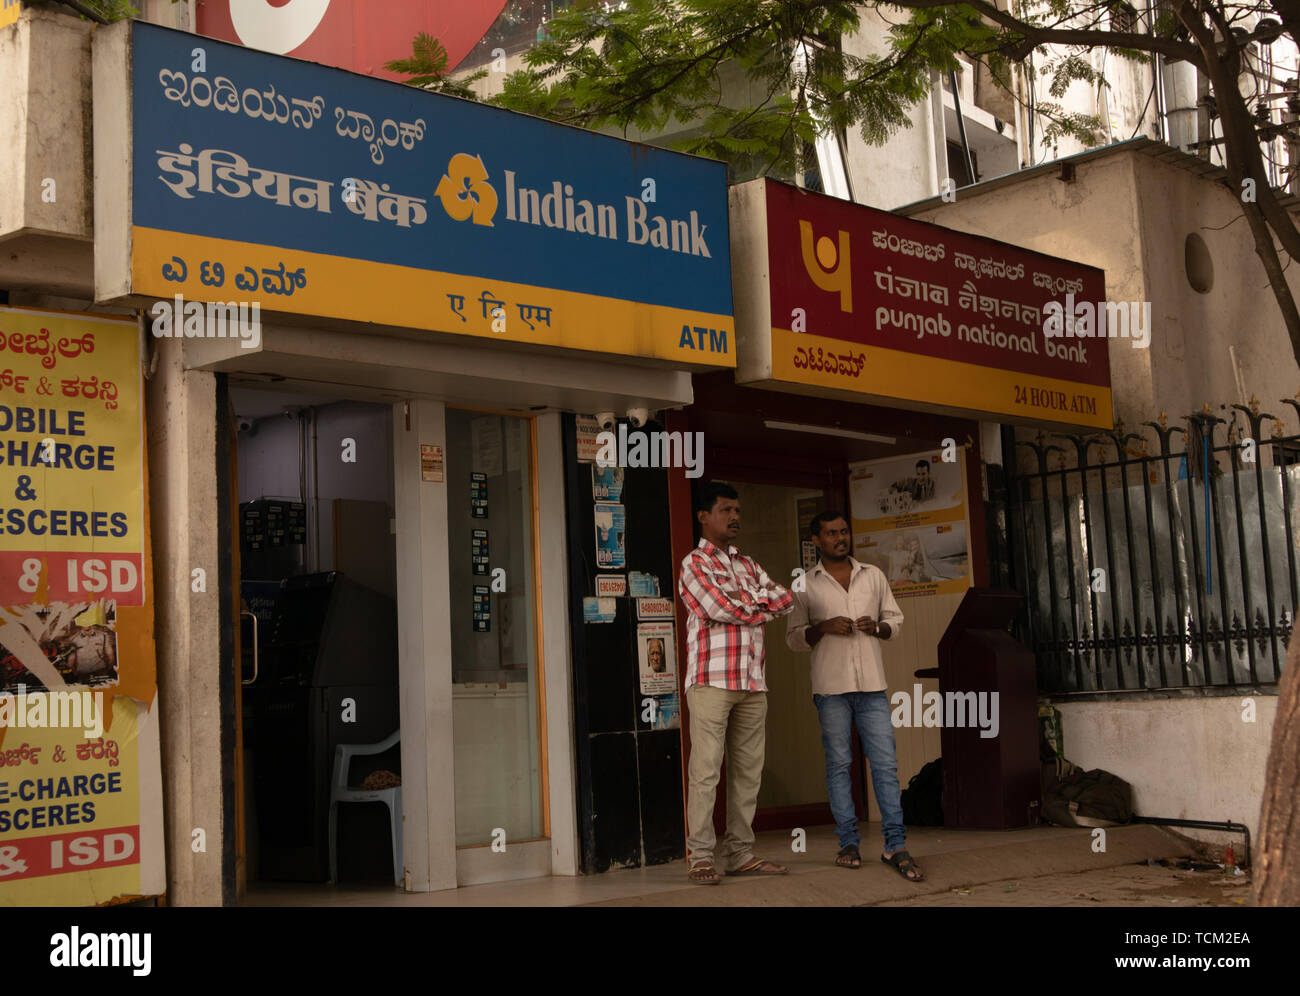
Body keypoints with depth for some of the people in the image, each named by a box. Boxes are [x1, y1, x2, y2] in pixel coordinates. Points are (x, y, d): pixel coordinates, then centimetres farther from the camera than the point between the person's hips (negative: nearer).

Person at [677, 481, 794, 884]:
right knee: (705, 771, -7)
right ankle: (701, 857, -4)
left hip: (752, 683, 7)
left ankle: (739, 853, 12)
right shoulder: (694, 563, 1)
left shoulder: (748, 565, 22)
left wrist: (749, 601, -6)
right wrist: (762, 606, 1)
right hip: (711, 681, -7)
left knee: (748, 771, 6)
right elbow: (722, 608, -13)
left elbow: (786, 599, 10)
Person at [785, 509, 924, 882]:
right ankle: (848, 842, 10)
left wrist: (877, 627, -5)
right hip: (831, 686, -1)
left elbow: (895, 619, 16)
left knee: (885, 763, -4)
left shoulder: (873, 575, 12)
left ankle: (895, 845, -1)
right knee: (838, 764, 2)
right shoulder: (806, 585, 6)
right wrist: (824, 627, -11)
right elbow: (793, 637, 6)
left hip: (871, 684, 1)